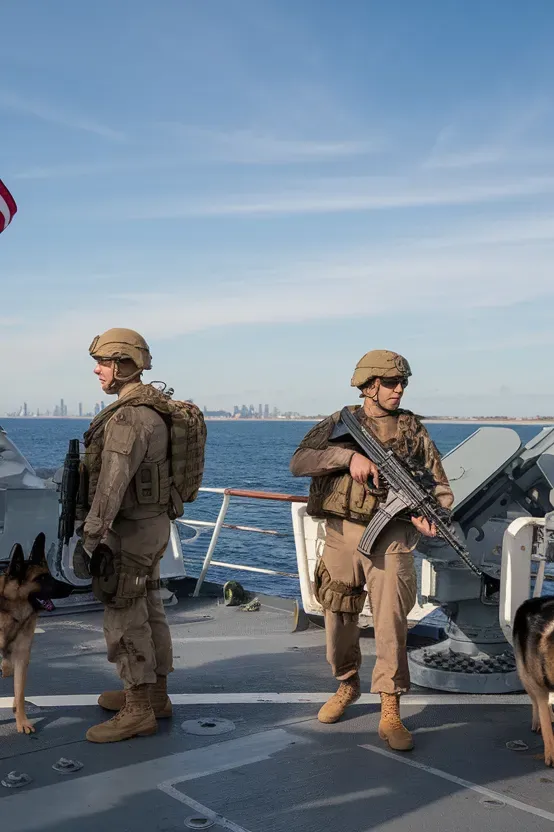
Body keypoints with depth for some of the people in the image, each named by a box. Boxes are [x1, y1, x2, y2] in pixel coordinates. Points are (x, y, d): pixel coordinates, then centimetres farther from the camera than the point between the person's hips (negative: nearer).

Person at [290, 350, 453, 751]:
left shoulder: (413, 429, 5)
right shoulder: (340, 423, 4)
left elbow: (440, 486, 4)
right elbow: (298, 462, -9)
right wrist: (348, 455, -21)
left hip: (391, 536, -1)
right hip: (342, 533, 1)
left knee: (391, 621, -8)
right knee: (339, 618, 12)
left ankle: (390, 713, 3)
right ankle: (347, 686, 36)